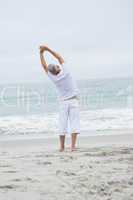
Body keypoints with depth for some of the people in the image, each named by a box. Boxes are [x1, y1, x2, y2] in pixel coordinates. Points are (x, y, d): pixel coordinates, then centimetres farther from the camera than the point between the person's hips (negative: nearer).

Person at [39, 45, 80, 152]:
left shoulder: (53, 78, -8)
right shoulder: (65, 71, -10)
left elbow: (44, 66, 5)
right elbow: (60, 58, 4)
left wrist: (41, 54, 12)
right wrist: (48, 49, 9)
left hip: (63, 102, 1)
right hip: (74, 101, -1)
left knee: (63, 124, 6)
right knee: (74, 123, -5)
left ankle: (62, 146, 5)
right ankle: (73, 145, -14)